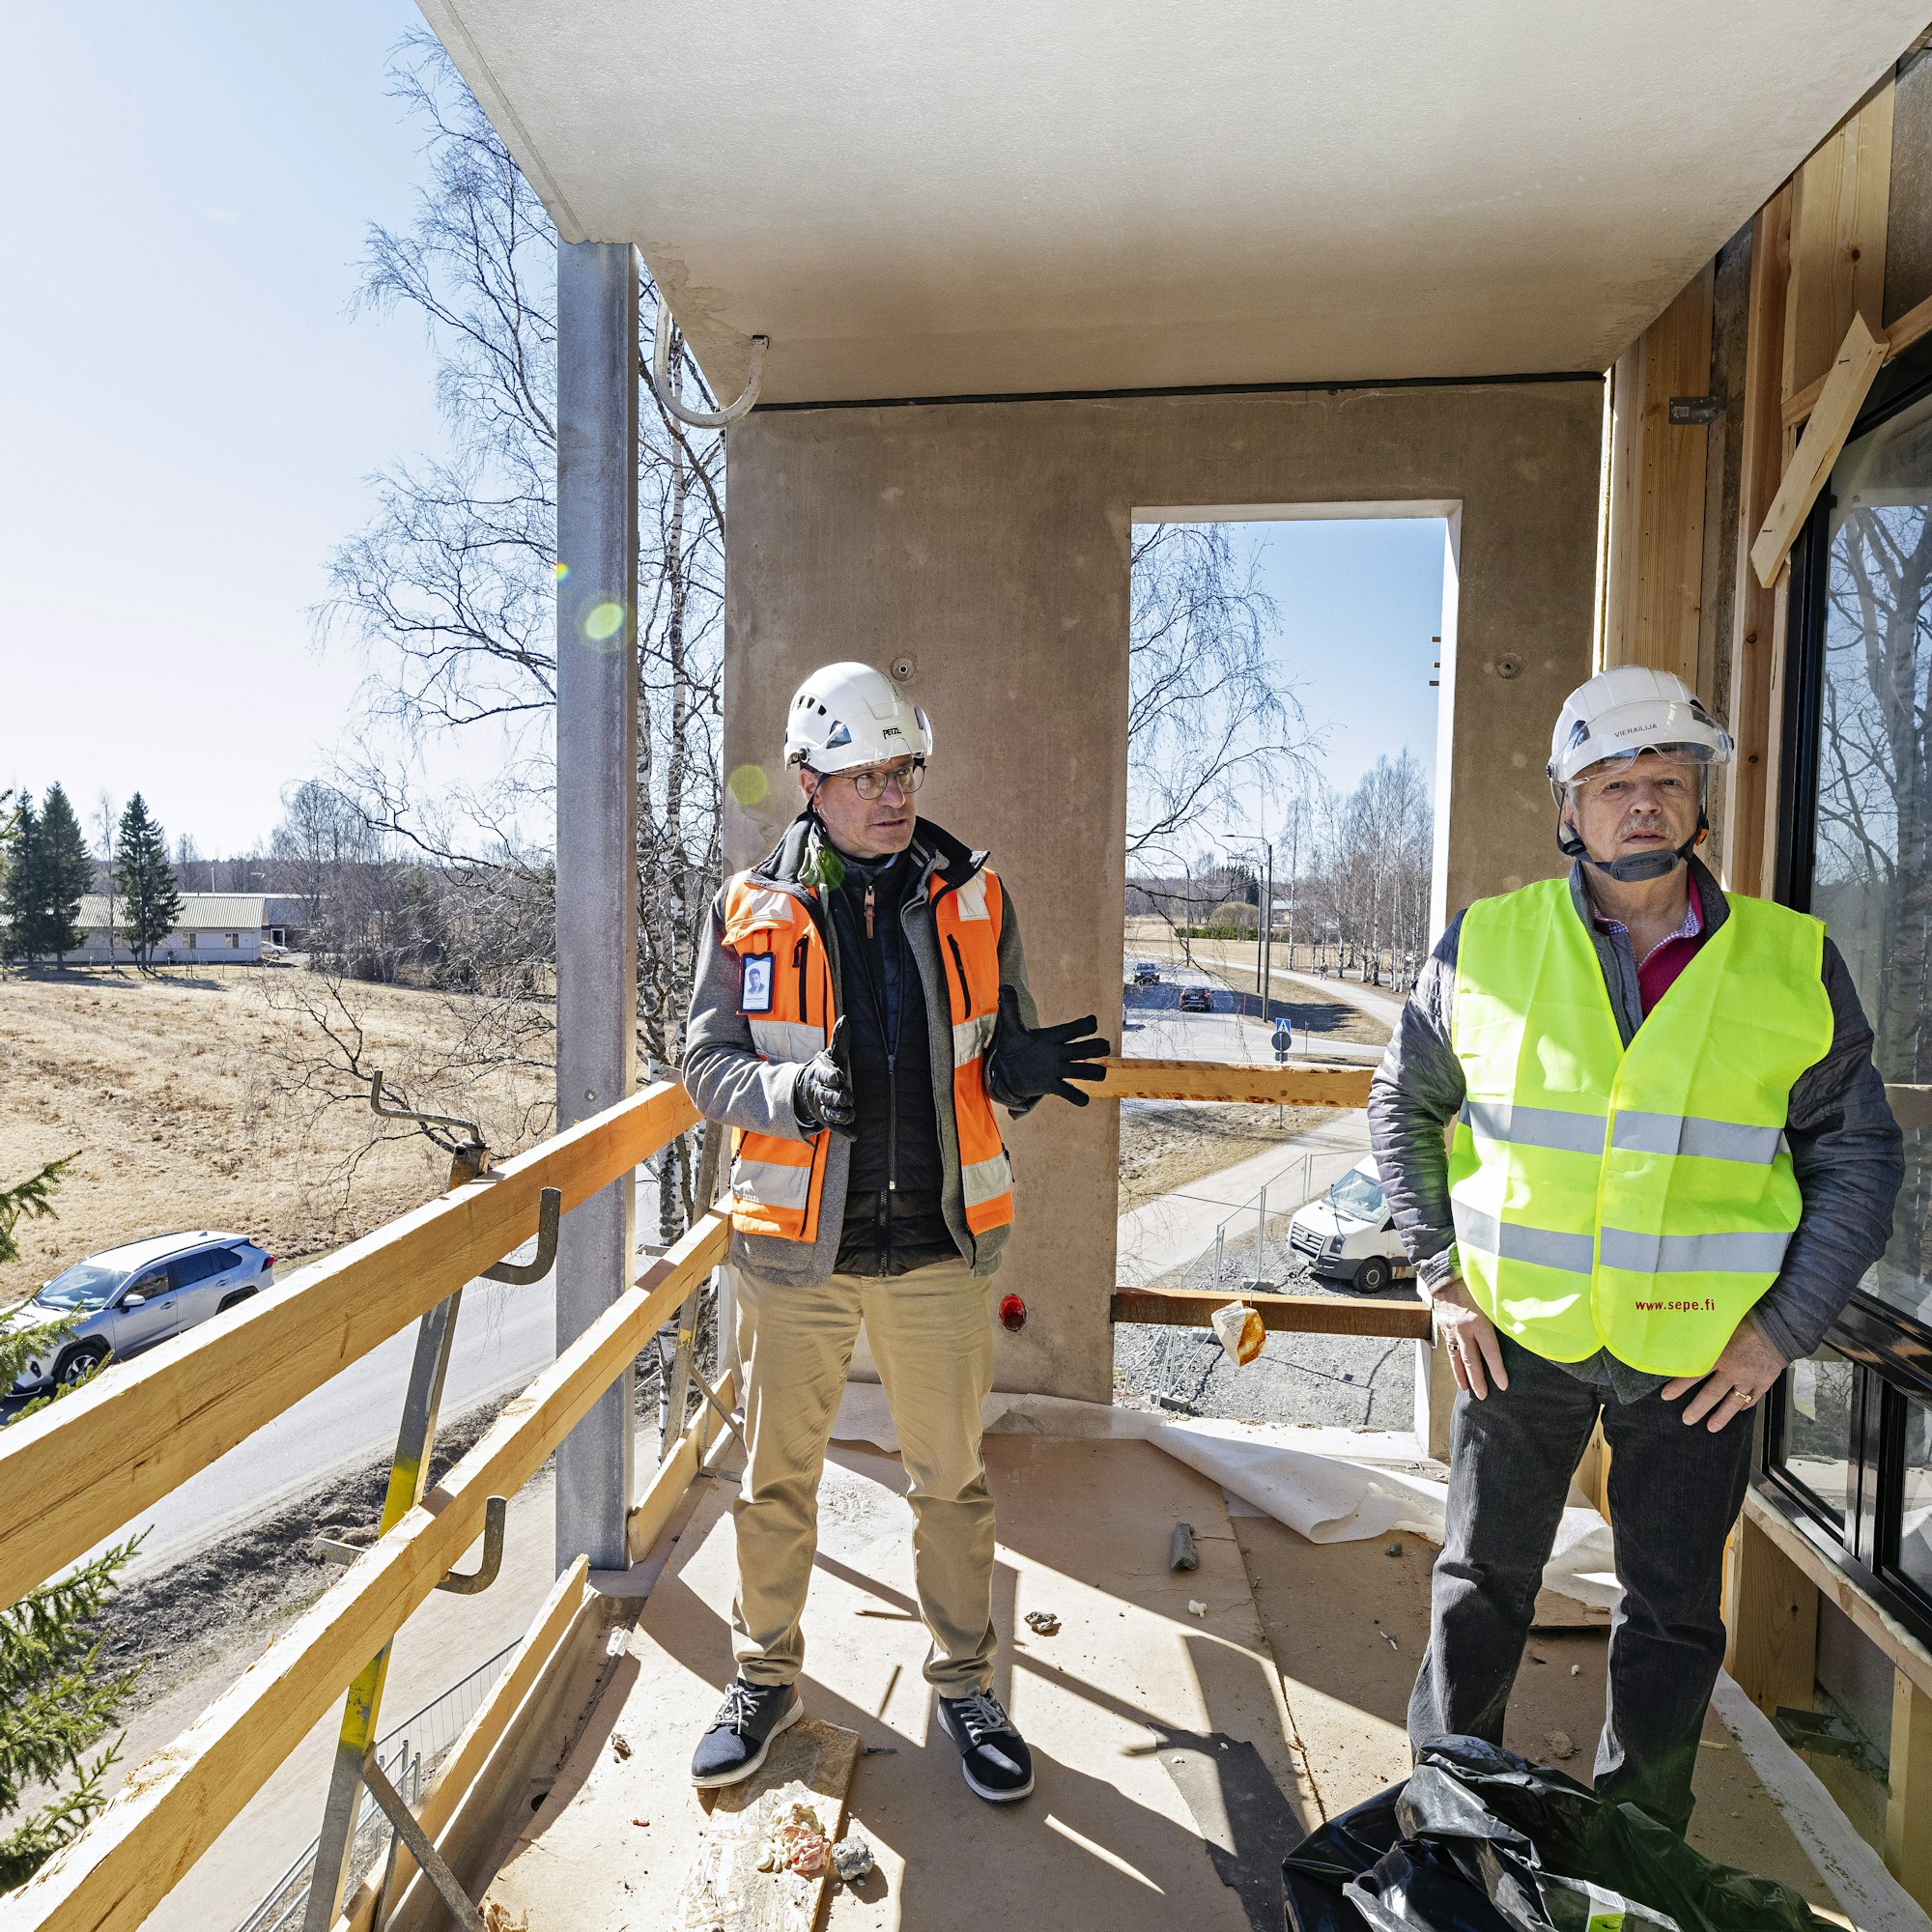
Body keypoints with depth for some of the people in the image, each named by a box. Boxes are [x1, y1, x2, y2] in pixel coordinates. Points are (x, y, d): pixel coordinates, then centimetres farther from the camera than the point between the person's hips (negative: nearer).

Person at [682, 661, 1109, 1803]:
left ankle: (966, 1684, 38)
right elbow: (709, 1064, -2)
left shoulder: (975, 900, 1)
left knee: (954, 1474, 15)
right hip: (797, 1245, 0)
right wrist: (794, 1090, -22)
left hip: (938, 1242, 1)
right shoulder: (752, 909, -3)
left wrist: (1024, 1067, -17)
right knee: (780, 1474, 17)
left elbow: (997, 1052, 7)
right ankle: (768, 1677, 41)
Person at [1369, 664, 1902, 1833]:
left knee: (1675, 1615, 17)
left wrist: (1784, 1330, -5)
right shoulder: (1487, 946, -6)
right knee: (1483, 1584, 14)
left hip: (1705, 1349, 1)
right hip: (1520, 1336, 0)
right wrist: (1443, 1275, -1)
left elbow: (1858, 1154, 3)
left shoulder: (1795, 963, -5)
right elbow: (1405, 1106, 5)